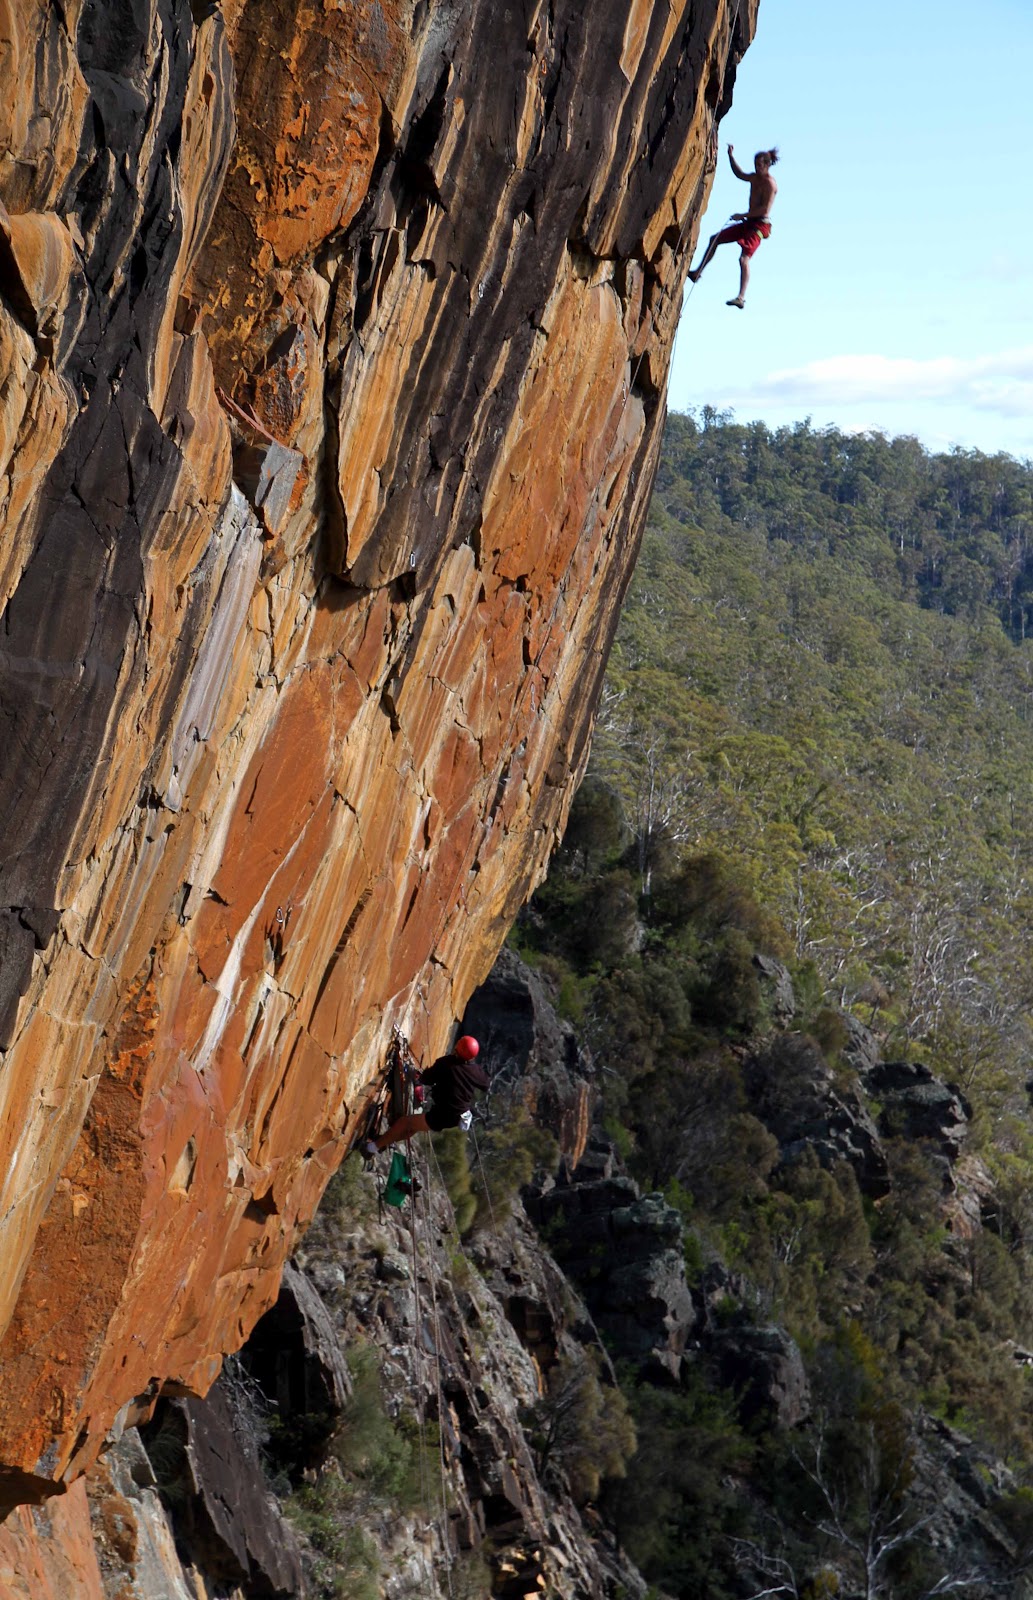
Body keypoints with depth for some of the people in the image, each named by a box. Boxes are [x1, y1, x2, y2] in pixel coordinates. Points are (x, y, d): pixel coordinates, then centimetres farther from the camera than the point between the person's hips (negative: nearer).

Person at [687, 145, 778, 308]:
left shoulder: (770, 183, -14)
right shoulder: (755, 177, 13)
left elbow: (765, 209, -22)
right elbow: (739, 174, 34)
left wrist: (742, 215, -20)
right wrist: (731, 157, 22)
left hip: (760, 224, -10)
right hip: (748, 222, 10)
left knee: (744, 258, -26)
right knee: (714, 239, 14)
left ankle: (741, 298, -33)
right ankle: (697, 273, 22)